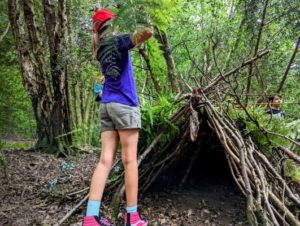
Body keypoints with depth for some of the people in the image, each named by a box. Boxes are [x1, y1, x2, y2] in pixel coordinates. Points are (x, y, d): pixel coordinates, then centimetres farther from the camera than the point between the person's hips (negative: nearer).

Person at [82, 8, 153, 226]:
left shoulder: (101, 48, 20)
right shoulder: (118, 41, 1)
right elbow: (139, 36, -20)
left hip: (106, 106, 7)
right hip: (124, 104, -7)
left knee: (106, 160, 1)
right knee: (130, 160, -3)